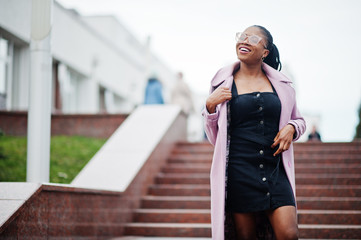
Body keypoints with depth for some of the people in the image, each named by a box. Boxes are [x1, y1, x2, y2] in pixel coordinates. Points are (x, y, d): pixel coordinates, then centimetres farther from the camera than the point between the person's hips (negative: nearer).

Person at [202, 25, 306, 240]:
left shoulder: (281, 84, 8)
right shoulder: (223, 84, 6)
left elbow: (299, 120, 23)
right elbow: (214, 137, 10)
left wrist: (291, 128, 0)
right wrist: (210, 107, -6)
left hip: (275, 172, 1)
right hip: (239, 172, -1)